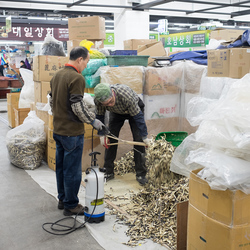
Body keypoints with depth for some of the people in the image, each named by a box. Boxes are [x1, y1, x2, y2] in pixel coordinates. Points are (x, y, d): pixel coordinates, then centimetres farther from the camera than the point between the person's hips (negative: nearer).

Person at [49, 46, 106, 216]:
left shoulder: (57, 75, 10)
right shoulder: (77, 78, -19)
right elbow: (78, 106, -22)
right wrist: (93, 121, -11)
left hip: (58, 129, 9)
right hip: (72, 132, -9)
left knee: (61, 167, 18)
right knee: (72, 170, 2)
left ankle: (62, 199, 32)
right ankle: (71, 206, 13)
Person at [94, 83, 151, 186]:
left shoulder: (127, 95, -44)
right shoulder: (98, 99, -32)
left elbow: (138, 116, -33)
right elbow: (99, 116, -11)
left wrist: (145, 137, -27)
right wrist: (101, 134, -10)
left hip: (135, 109, -3)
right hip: (116, 112, 4)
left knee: (138, 139, -13)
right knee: (110, 138, -4)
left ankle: (141, 174, -4)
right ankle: (108, 172, 8)